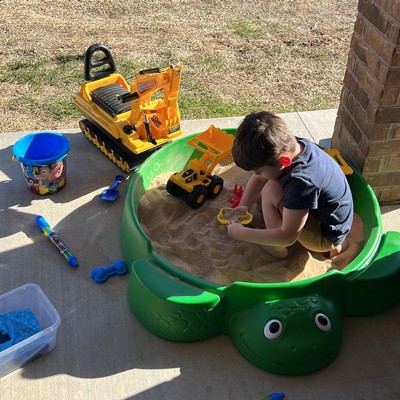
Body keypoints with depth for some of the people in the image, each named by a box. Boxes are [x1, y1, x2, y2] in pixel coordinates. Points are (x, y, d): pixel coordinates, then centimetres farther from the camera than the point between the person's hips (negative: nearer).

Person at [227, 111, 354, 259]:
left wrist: (242, 234, -25)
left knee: (271, 190, -23)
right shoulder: (290, 146, -14)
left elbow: (287, 237, -32)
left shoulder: (302, 181, -37)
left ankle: (276, 248, 0)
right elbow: (258, 179, 0)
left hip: (325, 236, -9)